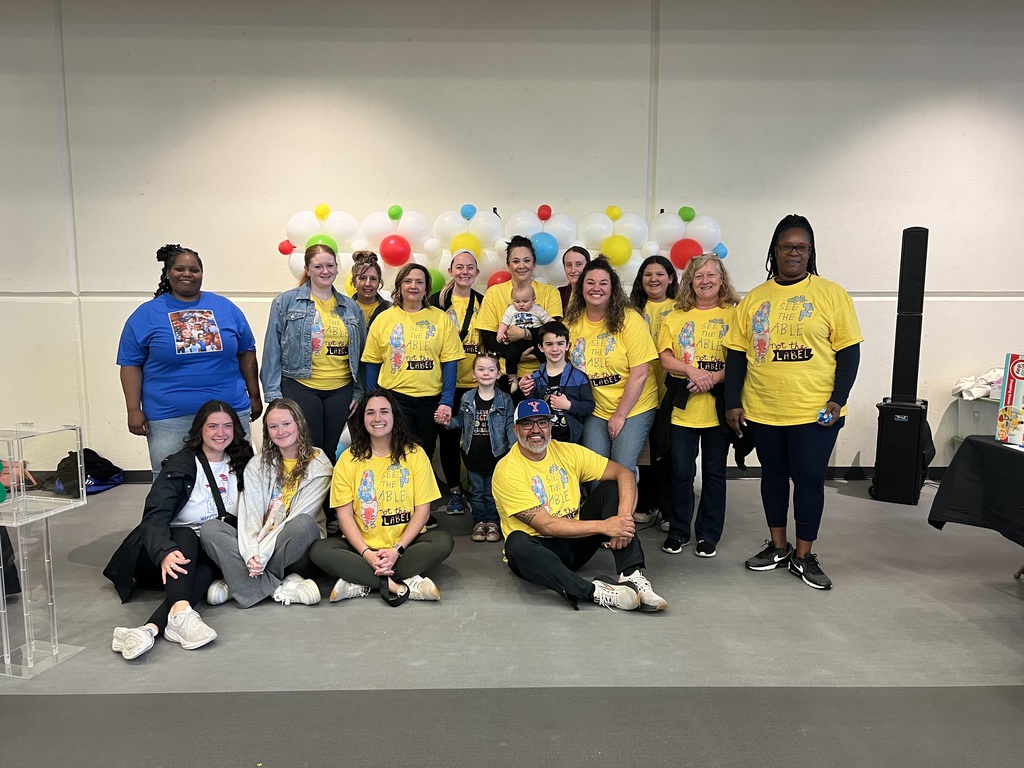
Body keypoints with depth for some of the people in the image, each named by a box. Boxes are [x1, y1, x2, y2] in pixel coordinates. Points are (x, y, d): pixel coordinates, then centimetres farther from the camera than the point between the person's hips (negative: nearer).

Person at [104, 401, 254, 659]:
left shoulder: (242, 465, 6)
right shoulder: (180, 465, -6)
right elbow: (155, 517, -19)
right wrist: (165, 553, -40)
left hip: (209, 556, 2)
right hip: (174, 548, -2)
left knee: (206, 571, -33)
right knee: (186, 535, -35)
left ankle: (151, 628, -53)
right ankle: (181, 613, -57)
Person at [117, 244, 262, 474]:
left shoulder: (226, 307, 7)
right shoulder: (146, 314, 3)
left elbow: (246, 353, 12)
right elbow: (131, 364, 3)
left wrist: (254, 396, 11)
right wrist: (134, 410, -4)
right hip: (169, 418, -1)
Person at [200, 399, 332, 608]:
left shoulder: (319, 465, -4)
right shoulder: (257, 465, 7)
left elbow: (300, 517, -13)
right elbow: (250, 515, -5)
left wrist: (263, 553, -22)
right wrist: (250, 554, -24)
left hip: (296, 546, -3)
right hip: (260, 540, 4)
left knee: (304, 524, -36)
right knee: (209, 528, -21)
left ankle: (239, 583, -21)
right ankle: (280, 588, -30)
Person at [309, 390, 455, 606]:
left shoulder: (414, 454, -1)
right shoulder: (349, 458, 1)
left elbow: (422, 509, -4)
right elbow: (345, 514, -4)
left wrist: (398, 549, -17)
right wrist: (366, 553, -18)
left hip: (404, 545, 0)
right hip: (362, 547, 1)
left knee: (444, 541, -27)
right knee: (319, 550, -25)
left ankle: (360, 585, -24)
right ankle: (402, 584, -27)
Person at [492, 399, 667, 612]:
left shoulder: (568, 452, -2)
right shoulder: (507, 471, -16)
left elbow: (624, 474, -6)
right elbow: (545, 525, -21)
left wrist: (624, 517, -25)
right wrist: (603, 526, -25)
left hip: (576, 541, 5)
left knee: (611, 488, -11)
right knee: (518, 544, -38)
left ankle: (632, 575, -25)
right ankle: (595, 591, -40)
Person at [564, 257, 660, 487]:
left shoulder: (629, 319, -13)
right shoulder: (572, 322, -1)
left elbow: (640, 373, -14)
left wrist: (620, 415, -12)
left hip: (634, 407, -3)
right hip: (595, 410, 3)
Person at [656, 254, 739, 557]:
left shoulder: (734, 315, 3)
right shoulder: (676, 317, 9)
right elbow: (665, 358, 1)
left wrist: (714, 377, -19)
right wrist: (692, 371, -16)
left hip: (718, 407, -1)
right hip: (683, 408, 1)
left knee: (714, 472, 8)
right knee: (680, 471, 5)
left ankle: (708, 534, 21)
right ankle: (678, 531, 21)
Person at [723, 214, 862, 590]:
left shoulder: (831, 294, -1)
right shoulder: (754, 298, 5)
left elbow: (849, 350, -2)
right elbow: (736, 353, 5)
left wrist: (838, 399, -10)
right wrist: (733, 402, 0)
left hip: (815, 411, -3)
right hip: (762, 410, 3)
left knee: (809, 478, 3)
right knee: (773, 474, 14)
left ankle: (803, 555, 19)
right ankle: (778, 546, 30)